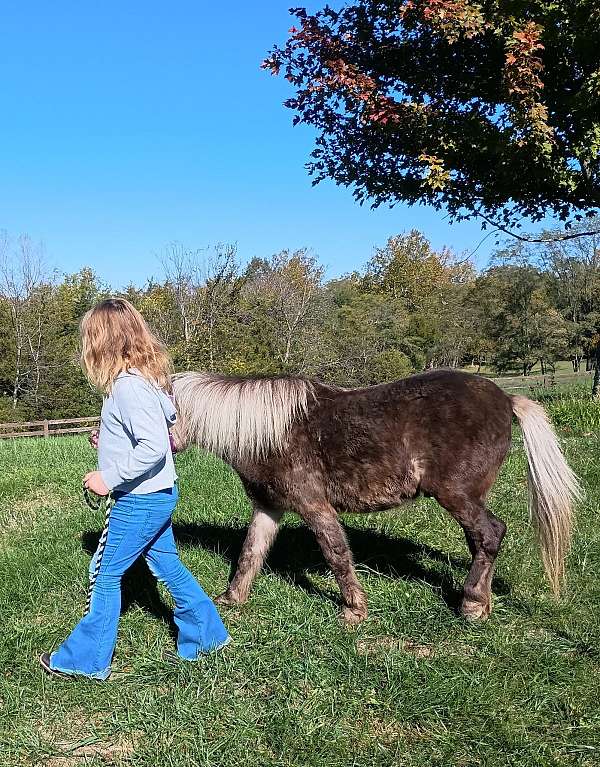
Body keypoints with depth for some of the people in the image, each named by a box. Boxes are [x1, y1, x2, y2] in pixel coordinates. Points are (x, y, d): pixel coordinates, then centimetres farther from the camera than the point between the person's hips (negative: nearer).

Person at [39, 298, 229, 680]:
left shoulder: (128, 386, -23)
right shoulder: (146, 377, 6)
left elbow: (154, 447, -31)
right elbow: (169, 414, 17)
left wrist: (109, 479, -22)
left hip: (141, 500, -9)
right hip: (157, 495, 9)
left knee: (105, 572, 5)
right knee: (168, 566, 19)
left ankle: (87, 659, 19)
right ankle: (207, 634, 30)